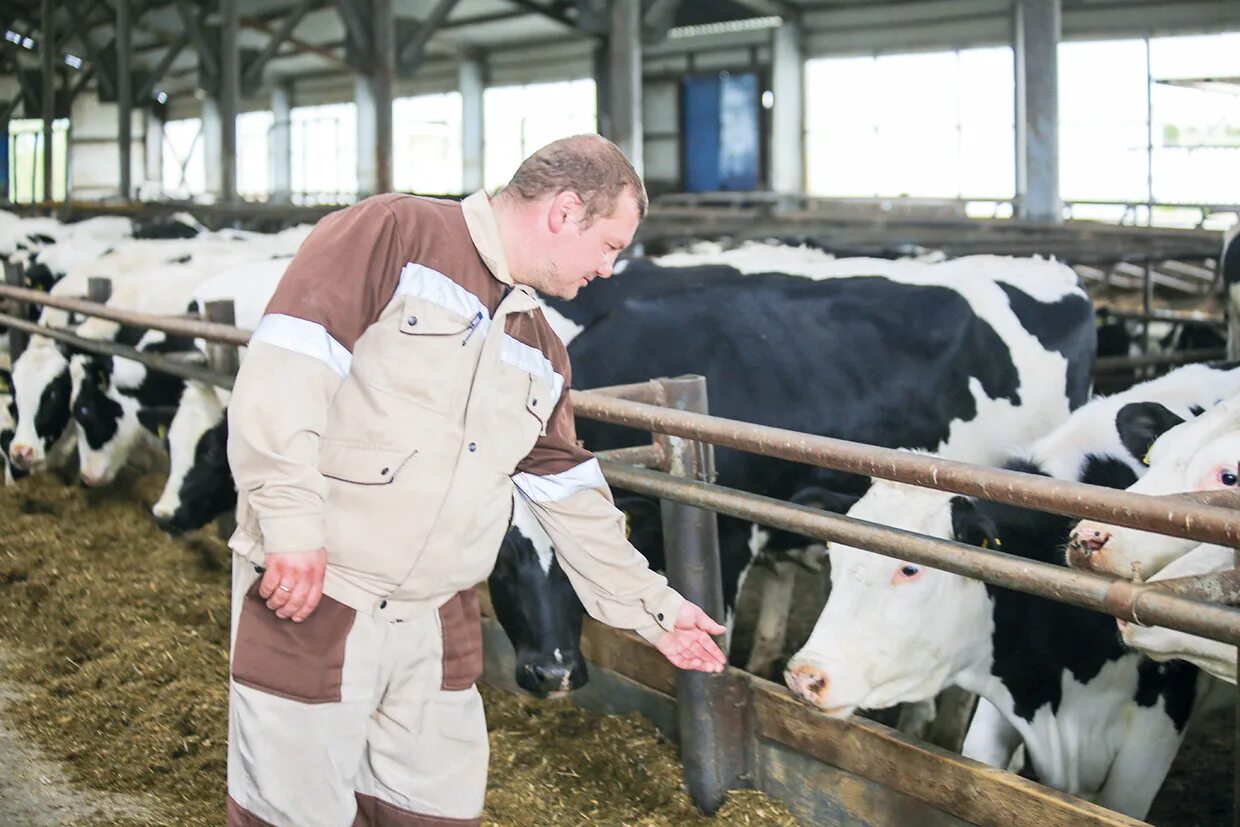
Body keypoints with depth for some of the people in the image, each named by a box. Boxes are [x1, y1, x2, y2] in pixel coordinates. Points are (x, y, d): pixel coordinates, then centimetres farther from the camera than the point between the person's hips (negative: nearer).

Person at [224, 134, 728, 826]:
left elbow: (573, 497, 22)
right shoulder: (394, 232, -8)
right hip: (310, 595, -7)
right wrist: (291, 517, -24)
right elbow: (284, 366, -17)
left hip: (438, 625, 7)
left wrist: (651, 607, 23)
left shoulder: (542, 356, 16)